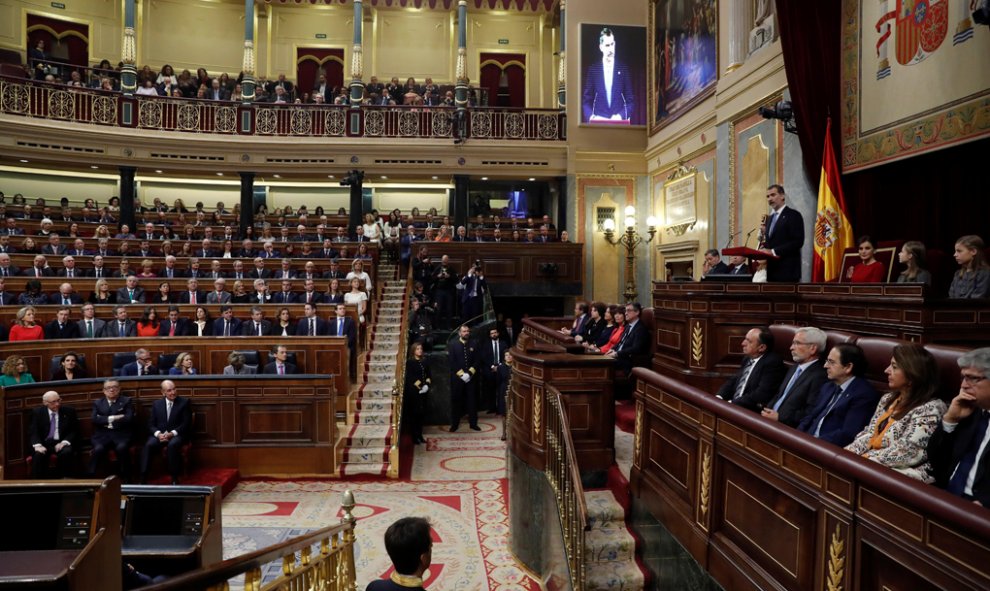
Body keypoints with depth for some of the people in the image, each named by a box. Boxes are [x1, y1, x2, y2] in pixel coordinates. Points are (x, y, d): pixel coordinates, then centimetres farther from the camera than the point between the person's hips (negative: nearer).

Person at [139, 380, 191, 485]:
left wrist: (172, 433, -17)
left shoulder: (184, 402, 3)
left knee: (172, 445, -35)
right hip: (159, 434, 3)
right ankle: (143, 478, -27)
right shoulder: (156, 404, 12)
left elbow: (186, 423, -3)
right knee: (148, 445, -29)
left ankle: (174, 478, -26)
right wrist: (158, 434, -14)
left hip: (176, 435, -3)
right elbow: (151, 424, 7)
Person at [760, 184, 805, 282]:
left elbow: (798, 241, -14)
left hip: (787, 270, -7)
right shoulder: (770, 218, 21)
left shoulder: (793, 215, -4)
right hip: (772, 271, 7)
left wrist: (773, 251, -18)